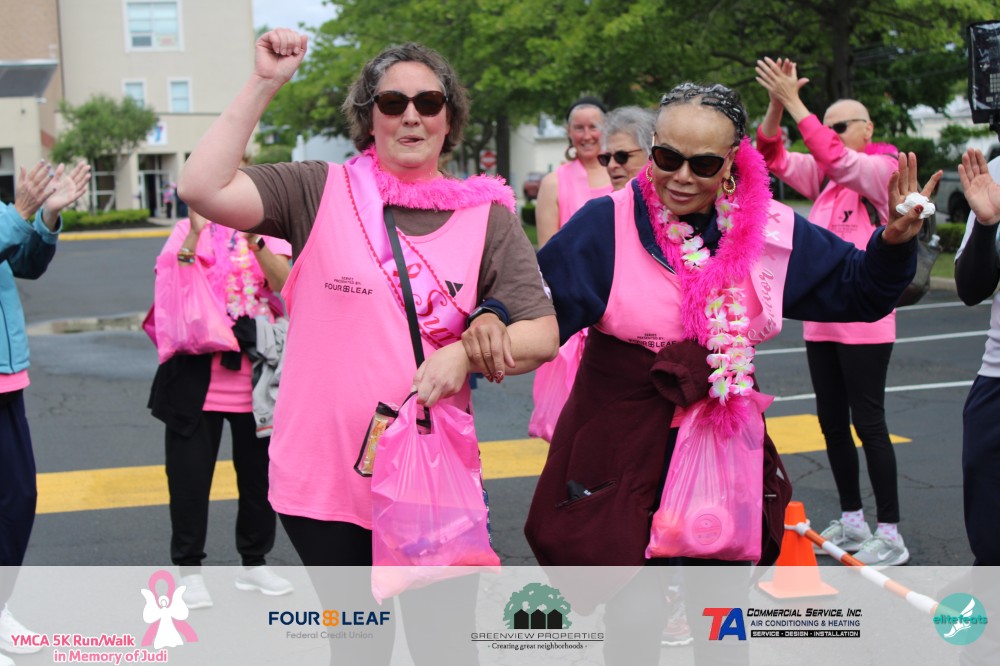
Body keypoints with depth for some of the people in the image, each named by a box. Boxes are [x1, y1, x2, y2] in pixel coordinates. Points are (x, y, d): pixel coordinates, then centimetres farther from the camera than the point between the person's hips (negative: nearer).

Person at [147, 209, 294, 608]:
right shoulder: (188, 230, 3)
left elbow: (283, 283, -13)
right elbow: (170, 288, -11)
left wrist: (254, 241, -27)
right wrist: (196, 231, -19)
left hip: (254, 374, 1)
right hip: (197, 376, -1)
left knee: (258, 470, 12)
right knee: (189, 473, 3)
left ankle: (254, 563, 28)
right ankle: (190, 569, 17)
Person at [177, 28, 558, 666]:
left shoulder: (487, 217, 1)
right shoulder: (322, 192, -2)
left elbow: (543, 333, -2)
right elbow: (203, 189, -13)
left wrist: (468, 350, -20)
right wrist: (263, 85, -14)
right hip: (325, 469, 0)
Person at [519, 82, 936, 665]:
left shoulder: (773, 233, -1)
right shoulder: (607, 226, -12)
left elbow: (859, 290, 8)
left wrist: (894, 244, -10)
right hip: (624, 451, -3)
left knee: (723, 616, 16)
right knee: (634, 614, 4)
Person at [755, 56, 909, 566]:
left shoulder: (883, 170, -7)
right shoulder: (822, 177, 11)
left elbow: (836, 158, -24)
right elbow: (773, 158, 2)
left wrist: (794, 102, -25)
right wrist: (776, 104, -14)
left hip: (863, 320, -7)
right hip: (820, 318, 7)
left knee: (868, 423, -4)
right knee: (832, 422, 12)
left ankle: (891, 536, 4)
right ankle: (852, 522, 25)